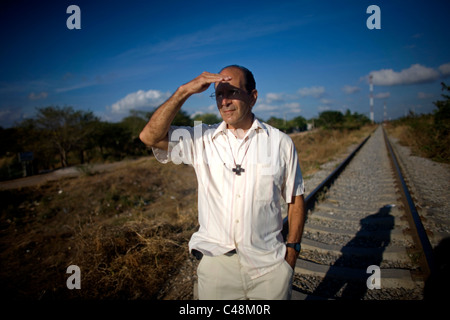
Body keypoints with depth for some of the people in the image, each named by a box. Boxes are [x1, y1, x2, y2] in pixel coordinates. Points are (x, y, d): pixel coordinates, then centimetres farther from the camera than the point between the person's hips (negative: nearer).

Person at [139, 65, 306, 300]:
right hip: (215, 262, 0)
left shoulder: (281, 142, 0)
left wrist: (292, 250, 0)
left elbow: (295, 199, 4)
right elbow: (149, 136, -14)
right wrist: (185, 91, -18)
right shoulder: (200, 139, -1)